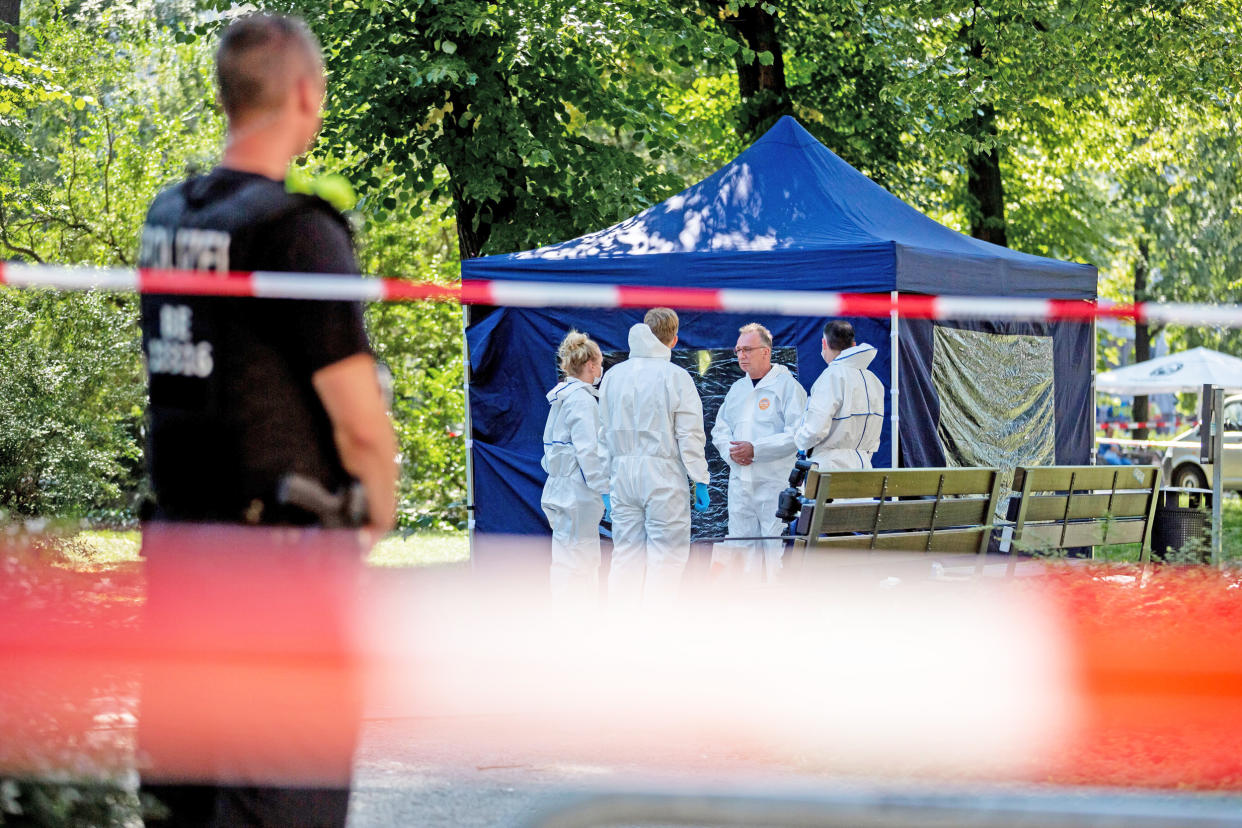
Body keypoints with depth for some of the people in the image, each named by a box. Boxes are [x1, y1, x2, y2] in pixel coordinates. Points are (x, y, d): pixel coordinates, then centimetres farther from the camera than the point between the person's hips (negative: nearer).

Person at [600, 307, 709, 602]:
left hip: (623, 474, 5)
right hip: (662, 475, -5)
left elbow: (605, 431, 10)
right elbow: (690, 435, -9)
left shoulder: (613, 375, 7)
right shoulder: (675, 377, -8)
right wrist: (700, 482, -4)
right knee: (666, 556, -2)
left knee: (625, 555, 10)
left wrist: (605, 480, 16)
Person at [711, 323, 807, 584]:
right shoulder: (737, 389, 17)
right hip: (740, 481, 7)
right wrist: (730, 451, -2)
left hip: (776, 483, -7)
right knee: (739, 546, 5)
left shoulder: (787, 386, -5)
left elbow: (797, 434, -13)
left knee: (775, 548, -7)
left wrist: (755, 449, -18)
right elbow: (719, 429, 21)